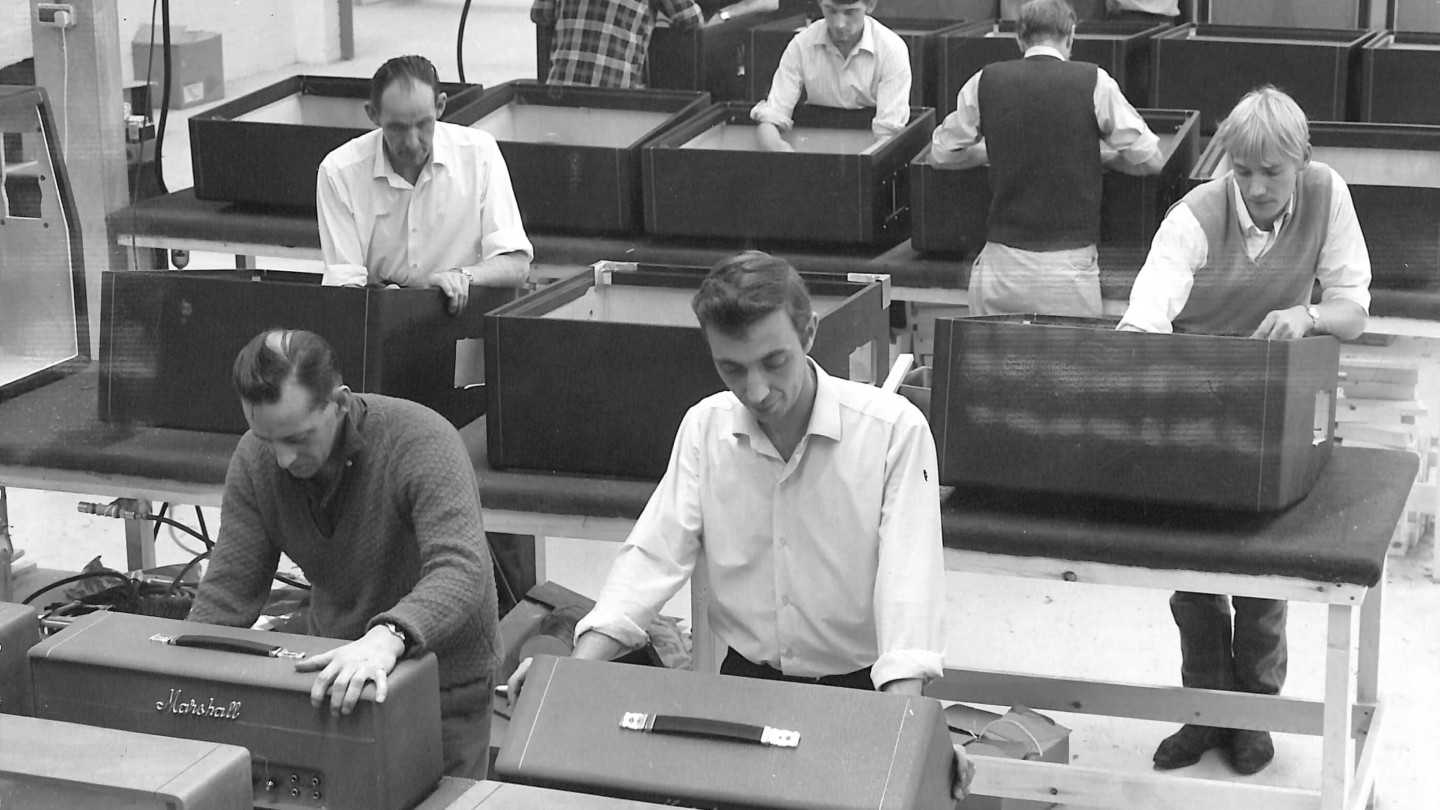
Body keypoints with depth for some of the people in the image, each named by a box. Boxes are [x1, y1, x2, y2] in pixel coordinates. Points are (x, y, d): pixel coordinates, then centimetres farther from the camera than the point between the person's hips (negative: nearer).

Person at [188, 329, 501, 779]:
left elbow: (462, 570, -41)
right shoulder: (256, 458, -12)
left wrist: (389, 637, -59)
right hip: (336, 674, 4)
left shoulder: (423, 443, -28)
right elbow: (227, 591, -10)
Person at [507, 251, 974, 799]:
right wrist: (579, 667, -18)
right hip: (745, 677, 3)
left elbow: (910, 574, -19)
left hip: (863, 687, -3)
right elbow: (656, 553, -3)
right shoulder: (704, 427, 2)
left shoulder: (895, 429, -12)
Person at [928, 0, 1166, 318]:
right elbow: (1151, 160, 4)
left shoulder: (985, 82, 3)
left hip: (1002, 258, 2)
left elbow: (941, 153, 15)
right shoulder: (1094, 82, -2)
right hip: (1070, 263, -2)